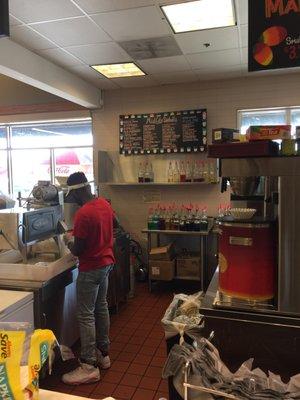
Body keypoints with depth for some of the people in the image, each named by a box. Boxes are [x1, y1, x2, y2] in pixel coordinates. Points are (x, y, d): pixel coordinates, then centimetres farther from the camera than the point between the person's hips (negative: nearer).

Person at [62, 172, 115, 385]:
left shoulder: (83, 213, -24)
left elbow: (77, 250, -19)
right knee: (101, 307, 18)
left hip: (91, 268, -9)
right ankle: (103, 354, 31)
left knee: (86, 315, 1)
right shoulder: (105, 204, 2)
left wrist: (69, 241, 1)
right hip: (106, 263, 9)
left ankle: (89, 367, 11)